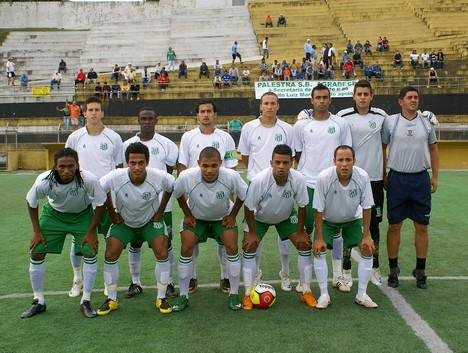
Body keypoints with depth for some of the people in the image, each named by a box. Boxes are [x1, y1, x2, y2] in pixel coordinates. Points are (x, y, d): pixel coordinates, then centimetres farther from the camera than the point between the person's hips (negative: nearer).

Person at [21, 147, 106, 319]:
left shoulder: (88, 180, -35)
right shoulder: (44, 181, -31)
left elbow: (100, 204, -17)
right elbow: (31, 203, -9)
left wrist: (91, 231, -16)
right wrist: (36, 231, -7)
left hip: (82, 215, -1)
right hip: (53, 213, 1)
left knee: (90, 253, -12)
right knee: (36, 253, -3)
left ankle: (85, 301, 5)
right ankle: (38, 301, 14)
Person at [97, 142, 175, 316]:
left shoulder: (159, 177, -29)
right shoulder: (115, 177, -30)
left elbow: (172, 187, -5)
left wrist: (160, 211, -3)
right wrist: (112, 213, -4)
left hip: (151, 220, 0)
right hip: (123, 221, 1)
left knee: (162, 254, -13)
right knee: (110, 255, -8)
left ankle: (161, 298, 4)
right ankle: (111, 300, 10)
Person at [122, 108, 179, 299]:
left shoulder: (166, 144, 1)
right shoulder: (128, 145, 4)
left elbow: (169, 172, 7)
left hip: (161, 203, -1)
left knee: (165, 243, 2)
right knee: (134, 243, 8)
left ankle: (169, 282, 12)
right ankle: (135, 283, 20)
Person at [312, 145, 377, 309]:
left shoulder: (363, 177, -27)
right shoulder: (324, 177, -32)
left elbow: (366, 208, -14)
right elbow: (319, 210, -22)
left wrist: (366, 236, -14)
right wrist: (319, 238, -21)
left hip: (353, 219, 2)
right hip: (327, 220, -1)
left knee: (368, 249, -11)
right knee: (318, 250, -18)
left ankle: (361, 295, 4)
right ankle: (324, 295, -4)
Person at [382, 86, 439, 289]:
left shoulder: (427, 122, 7)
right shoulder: (390, 122, 0)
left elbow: (433, 149, 14)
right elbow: (382, 148, 5)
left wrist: (435, 177, 10)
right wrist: (383, 176, 2)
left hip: (421, 179, 2)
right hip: (397, 178, -2)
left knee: (421, 226, 5)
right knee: (394, 225, 3)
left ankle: (420, 271, 17)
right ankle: (393, 270, 15)